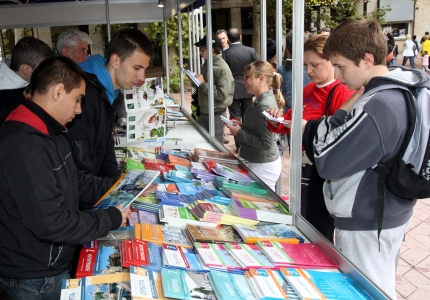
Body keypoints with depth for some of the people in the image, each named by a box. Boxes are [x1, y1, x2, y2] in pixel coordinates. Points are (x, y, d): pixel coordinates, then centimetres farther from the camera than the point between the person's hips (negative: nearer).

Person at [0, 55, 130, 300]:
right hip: (35, 277, -9)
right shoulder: (24, 148, -30)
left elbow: (71, 182, 15)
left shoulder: (49, 132, 6)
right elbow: (50, 223, -31)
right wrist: (112, 219, -21)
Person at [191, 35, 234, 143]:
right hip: (204, 111, 8)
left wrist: (203, 83, -20)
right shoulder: (206, 64, 8)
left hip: (216, 113, -8)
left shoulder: (222, 68, -17)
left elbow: (222, 95, -25)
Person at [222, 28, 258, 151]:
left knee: (235, 119, 5)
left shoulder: (225, 53, -11)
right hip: (247, 89, 3)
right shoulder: (251, 51, -4)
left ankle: (240, 146, 7)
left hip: (232, 90, -2)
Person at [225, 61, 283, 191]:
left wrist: (239, 133, -18)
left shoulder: (265, 106, -22)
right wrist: (242, 126, 3)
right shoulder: (261, 100, 6)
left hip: (264, 166, -10)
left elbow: (266, 143, -24)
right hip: (258, 163, 10)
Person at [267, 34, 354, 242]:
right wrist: (277, 121, -3)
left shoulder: (342, 94, -16)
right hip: (304, 168, 8)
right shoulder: (308, 90, 9)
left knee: (318, 234, 6)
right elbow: (292, 122, 18)